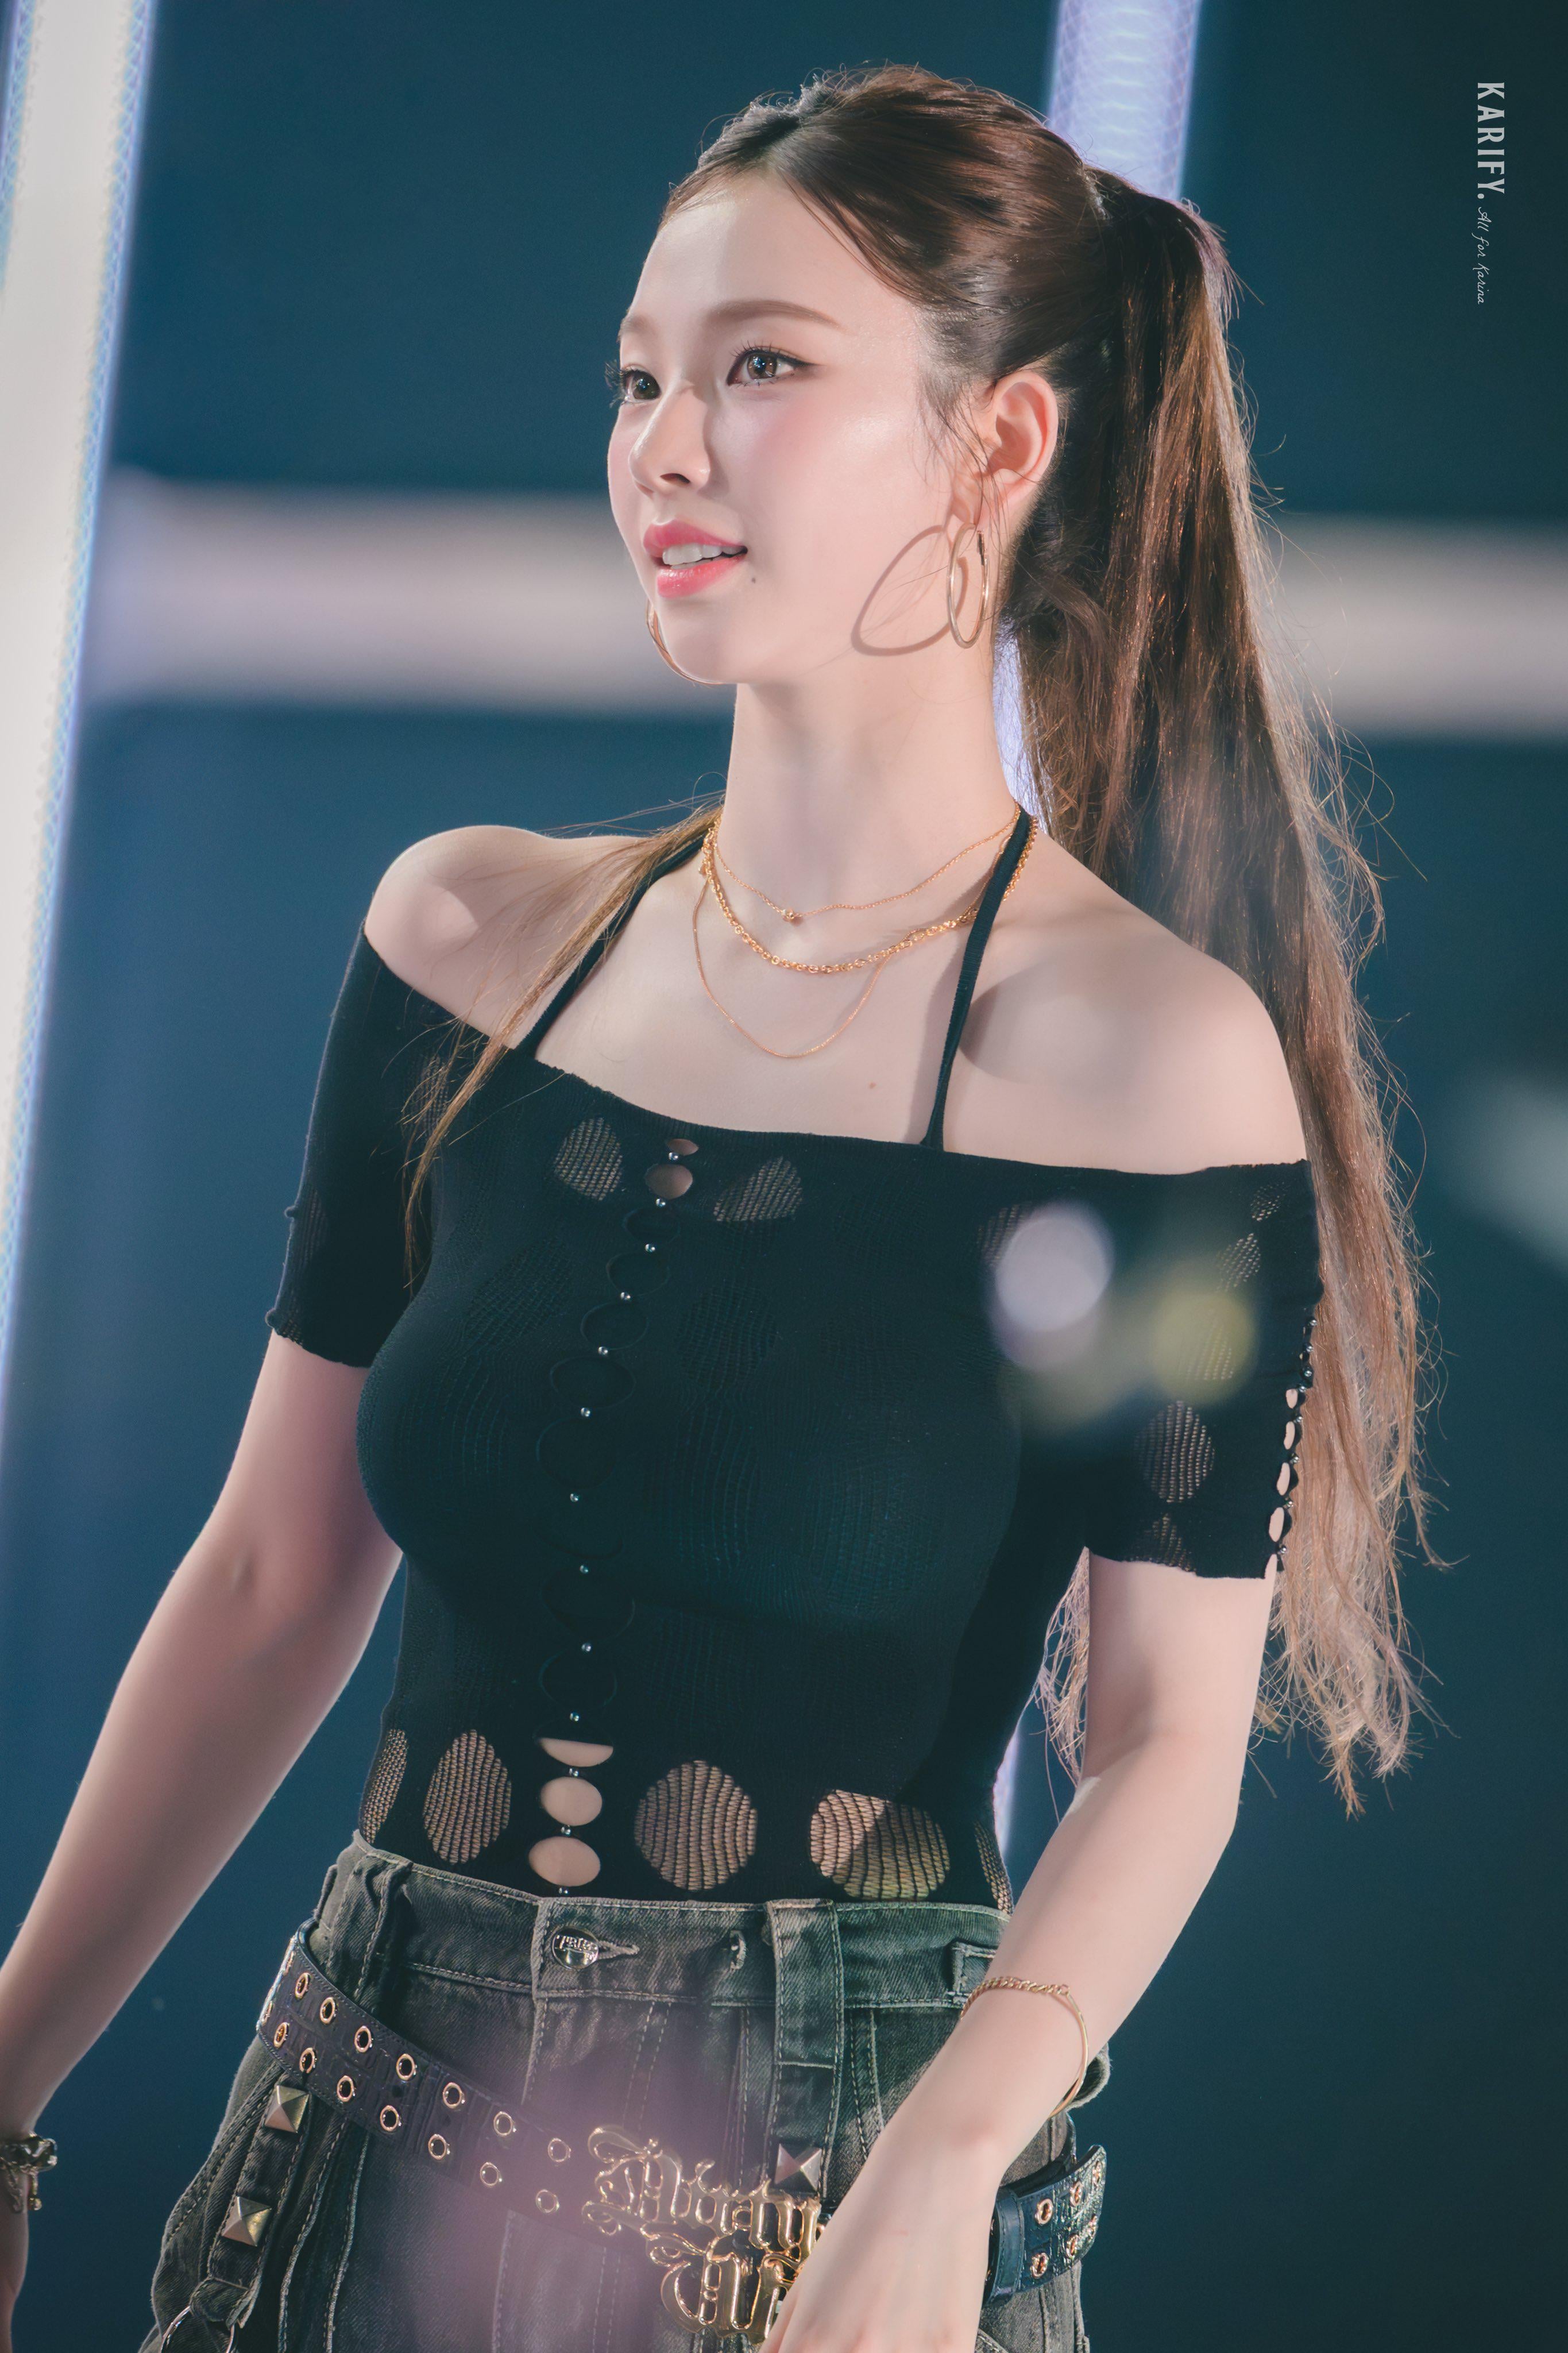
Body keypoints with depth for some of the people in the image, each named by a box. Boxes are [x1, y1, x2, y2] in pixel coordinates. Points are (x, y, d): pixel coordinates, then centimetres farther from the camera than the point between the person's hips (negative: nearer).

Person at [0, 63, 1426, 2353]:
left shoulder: (1160, 1052, -10)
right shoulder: (471, 937, 3)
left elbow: (1168, 1735, -9)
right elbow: (274, 1582, 7)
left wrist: (944, 2165, -23)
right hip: (374, 2139, 4)